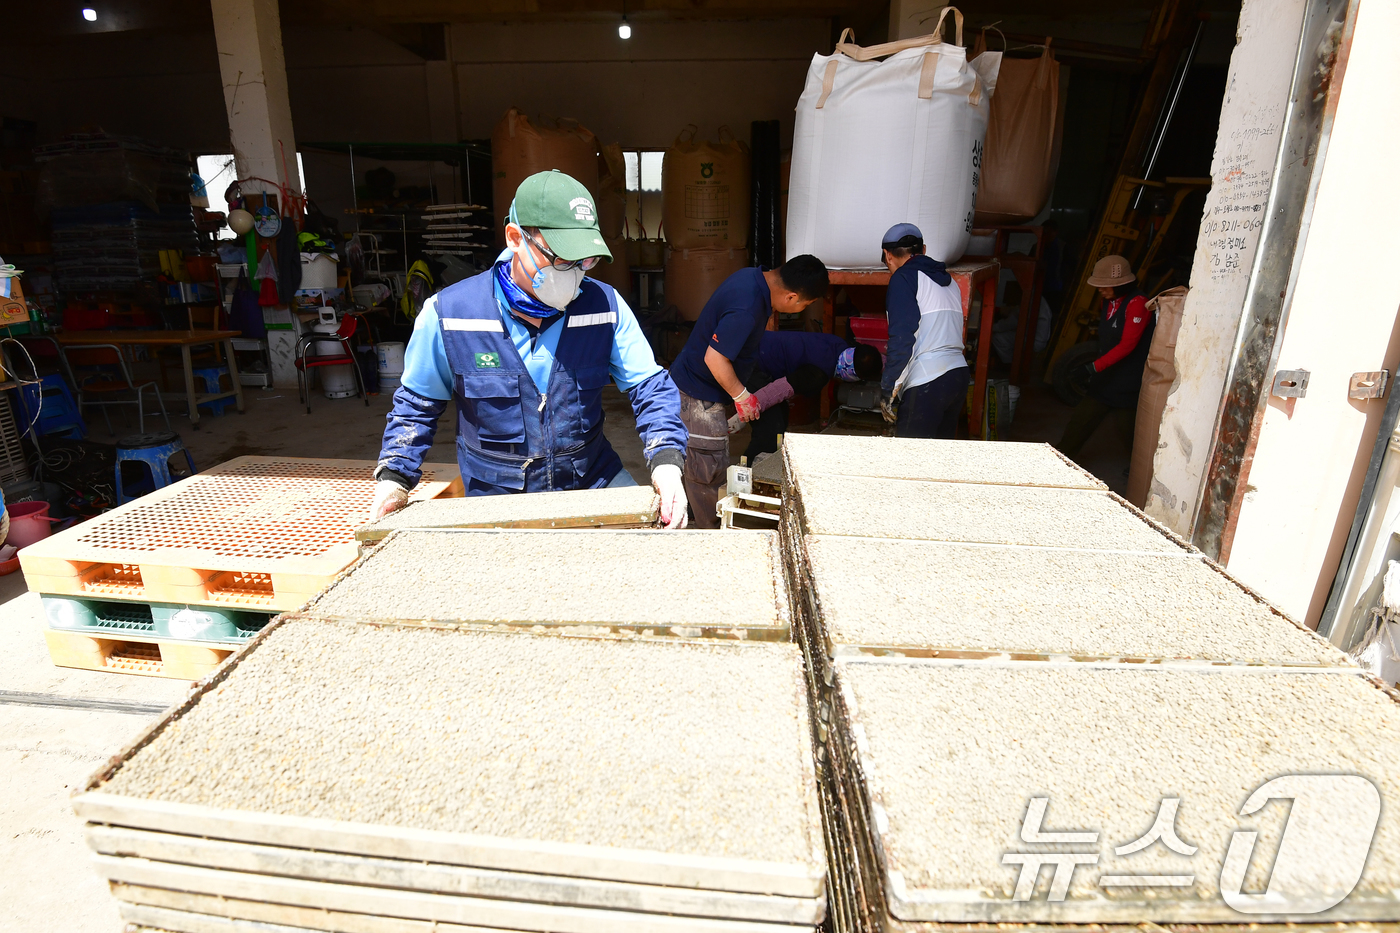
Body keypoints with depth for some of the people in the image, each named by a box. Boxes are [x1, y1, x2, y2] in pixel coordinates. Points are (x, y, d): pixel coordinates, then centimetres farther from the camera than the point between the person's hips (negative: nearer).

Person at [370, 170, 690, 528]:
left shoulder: (605, 306, -8)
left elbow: (650, 388, -3)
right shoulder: (448, 314, -9)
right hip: (495, 497, 0)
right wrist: (395, 478, -5)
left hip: (592, 483, 1)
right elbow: (416, 404, 7)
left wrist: (666, 460, -21)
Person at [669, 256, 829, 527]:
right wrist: (742, 396, -15)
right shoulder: (747, 307, -31)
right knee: (708, 474, 0)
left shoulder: (754, 276, 0)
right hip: (698, 396, -10)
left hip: (693, 383, 10)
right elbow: (715, 358, -29)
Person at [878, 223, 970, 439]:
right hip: (959, 375, 8)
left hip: (927, 383, -8)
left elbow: (902, 338, -15)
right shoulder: (947, 280, 20)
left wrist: (887, 390, -12)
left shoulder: (904, 277, -5)